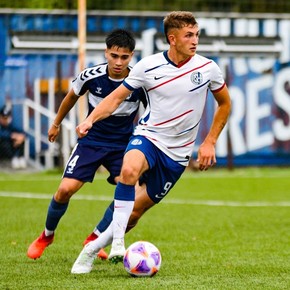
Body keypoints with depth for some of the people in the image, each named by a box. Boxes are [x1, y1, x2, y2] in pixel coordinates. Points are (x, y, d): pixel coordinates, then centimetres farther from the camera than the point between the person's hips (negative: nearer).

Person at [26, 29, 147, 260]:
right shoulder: (91, 76, -15)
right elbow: (72, 96, 7)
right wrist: (56, 124, 19)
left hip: (122, 144, 0)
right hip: (90, 141, 0)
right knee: (66, 189, -14)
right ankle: (47, 236, 14)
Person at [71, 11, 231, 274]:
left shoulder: (207, 68, -5)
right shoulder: (149, 66, -7)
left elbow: (224, 104, 11)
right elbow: (116, 97, 0)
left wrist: (209, 142, 4)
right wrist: (91, 119, -17)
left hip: (178, 152, 2)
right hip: (147, 135, -2)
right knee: (129, 169, -36)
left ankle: (93, 249, 20)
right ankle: (117, 243, -34)